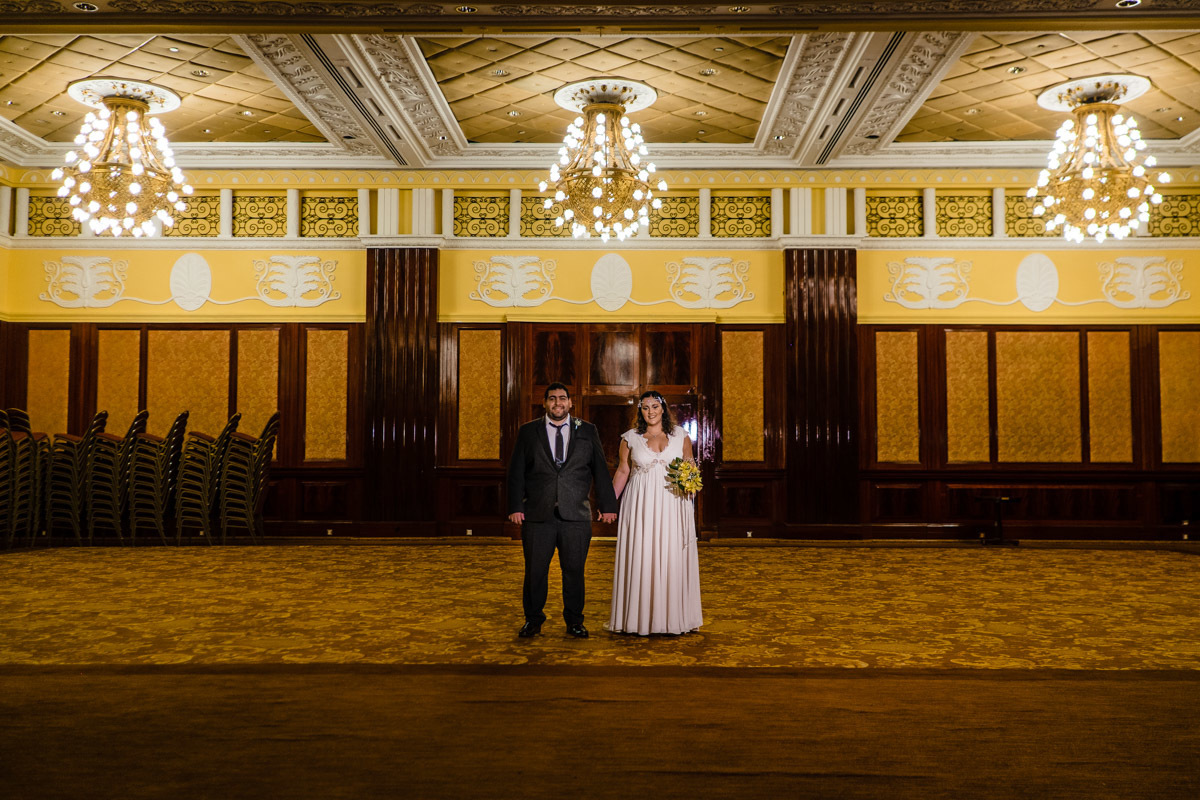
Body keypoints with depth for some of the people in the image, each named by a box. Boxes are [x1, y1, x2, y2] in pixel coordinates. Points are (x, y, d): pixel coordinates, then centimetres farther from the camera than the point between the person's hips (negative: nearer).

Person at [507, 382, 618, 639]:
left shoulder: (588, 431, 9)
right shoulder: (528, 432, 8)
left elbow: (600, 471, 8)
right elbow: (516, 472, 5)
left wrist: (607, 505, 2)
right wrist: (515, 507, -4)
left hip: (576, 515, 0)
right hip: (537, 515, 0)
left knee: (574, 570, 5)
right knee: (535, 571, 4)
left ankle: (574, 621, 19)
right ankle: (533, 620, 20)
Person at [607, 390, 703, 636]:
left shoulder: (680, 435, 7)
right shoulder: (630, 438, 6)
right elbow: (622, 471, 8)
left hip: (672, 504, 0)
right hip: (640, 505, 0)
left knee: (673, 556, 2)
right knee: (639, 557, -1)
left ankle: (673, 616, 12)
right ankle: (639, 616, 8)